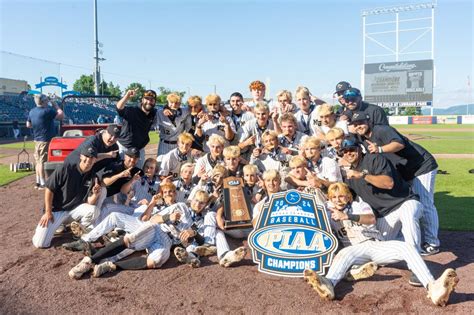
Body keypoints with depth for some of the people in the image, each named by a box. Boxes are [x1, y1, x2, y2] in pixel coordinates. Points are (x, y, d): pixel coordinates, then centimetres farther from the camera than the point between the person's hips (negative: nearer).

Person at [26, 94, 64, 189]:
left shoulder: (32, 112, 8)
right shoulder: (47, 110, -17)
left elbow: (28, 125, 18)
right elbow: (61, 116, -17)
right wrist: (56, 106, -4)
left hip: (37, 139, 8)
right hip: (46, 140, -8)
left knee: (38, 161, 14)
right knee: (43, 162, -5)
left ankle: (38, 182, 21)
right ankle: (42, 184, -1)